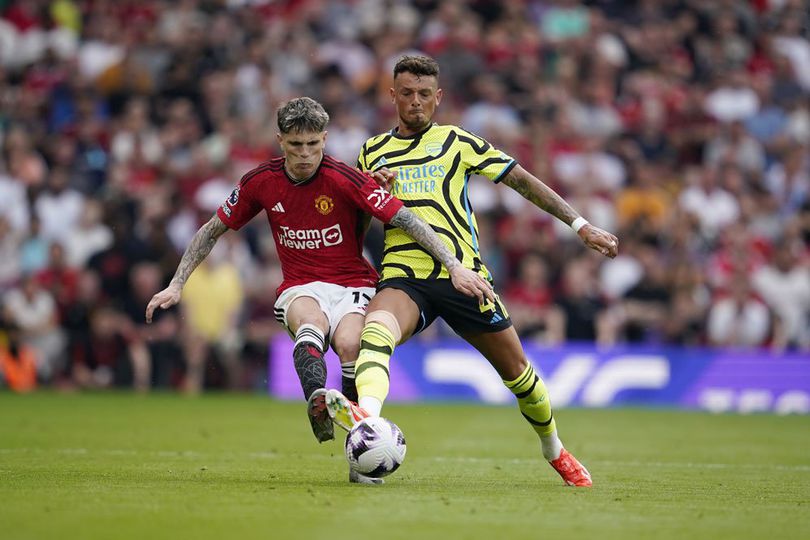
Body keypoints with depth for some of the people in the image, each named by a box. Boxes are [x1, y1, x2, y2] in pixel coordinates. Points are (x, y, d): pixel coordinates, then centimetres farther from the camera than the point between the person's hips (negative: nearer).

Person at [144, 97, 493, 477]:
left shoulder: (345, 180, -12)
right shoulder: (260, 182, -1)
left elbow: (406, 220, -14)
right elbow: (213, 230, 12)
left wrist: (455, 266, -22)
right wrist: (176, 286, 8)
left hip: (352, 285, -2)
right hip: (299, 289, 2)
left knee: (349, 345, -33)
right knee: (312, 323, -36)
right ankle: (316, 398, -63)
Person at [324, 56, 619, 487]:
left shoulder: (457, 142, 9)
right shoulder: (373, 152, 15)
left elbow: (523, 181, 10)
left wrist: (581, 226, 5)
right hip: (404, 275, 0)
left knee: (516, 369, 6)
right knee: (376, 328, -35)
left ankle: (554, 449, 32)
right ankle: (366, 415, -62)